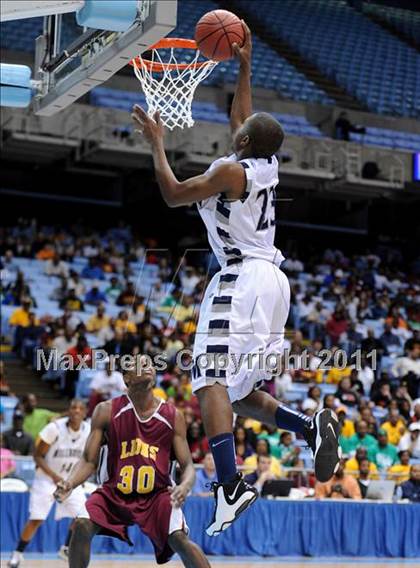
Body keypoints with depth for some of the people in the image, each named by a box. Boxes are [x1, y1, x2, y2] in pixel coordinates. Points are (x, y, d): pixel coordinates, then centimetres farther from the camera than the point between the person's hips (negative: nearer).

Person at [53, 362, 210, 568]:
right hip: (114, 493, 1)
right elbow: (89, 461, -4)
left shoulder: (173, 416, -4)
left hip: (158, 494, -1)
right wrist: (69, 483, -24)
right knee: (81, 526, -22)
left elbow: (187, 465, -2)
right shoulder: (107, 411, -6)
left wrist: (184, 486, -25)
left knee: (179, 539, -23)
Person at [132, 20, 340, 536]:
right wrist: (244, 66, 36)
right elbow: (242, 120, 32)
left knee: (211, 382, -17)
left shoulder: (231, 170, -9)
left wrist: (156, 142, 5)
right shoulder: (266, 164, 13)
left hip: (242, 280, -9)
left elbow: (173, 195, -4)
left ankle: (231, 486, -29)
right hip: (271, 280, 9)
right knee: (238, 392, 15)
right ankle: (312, 427, -3)